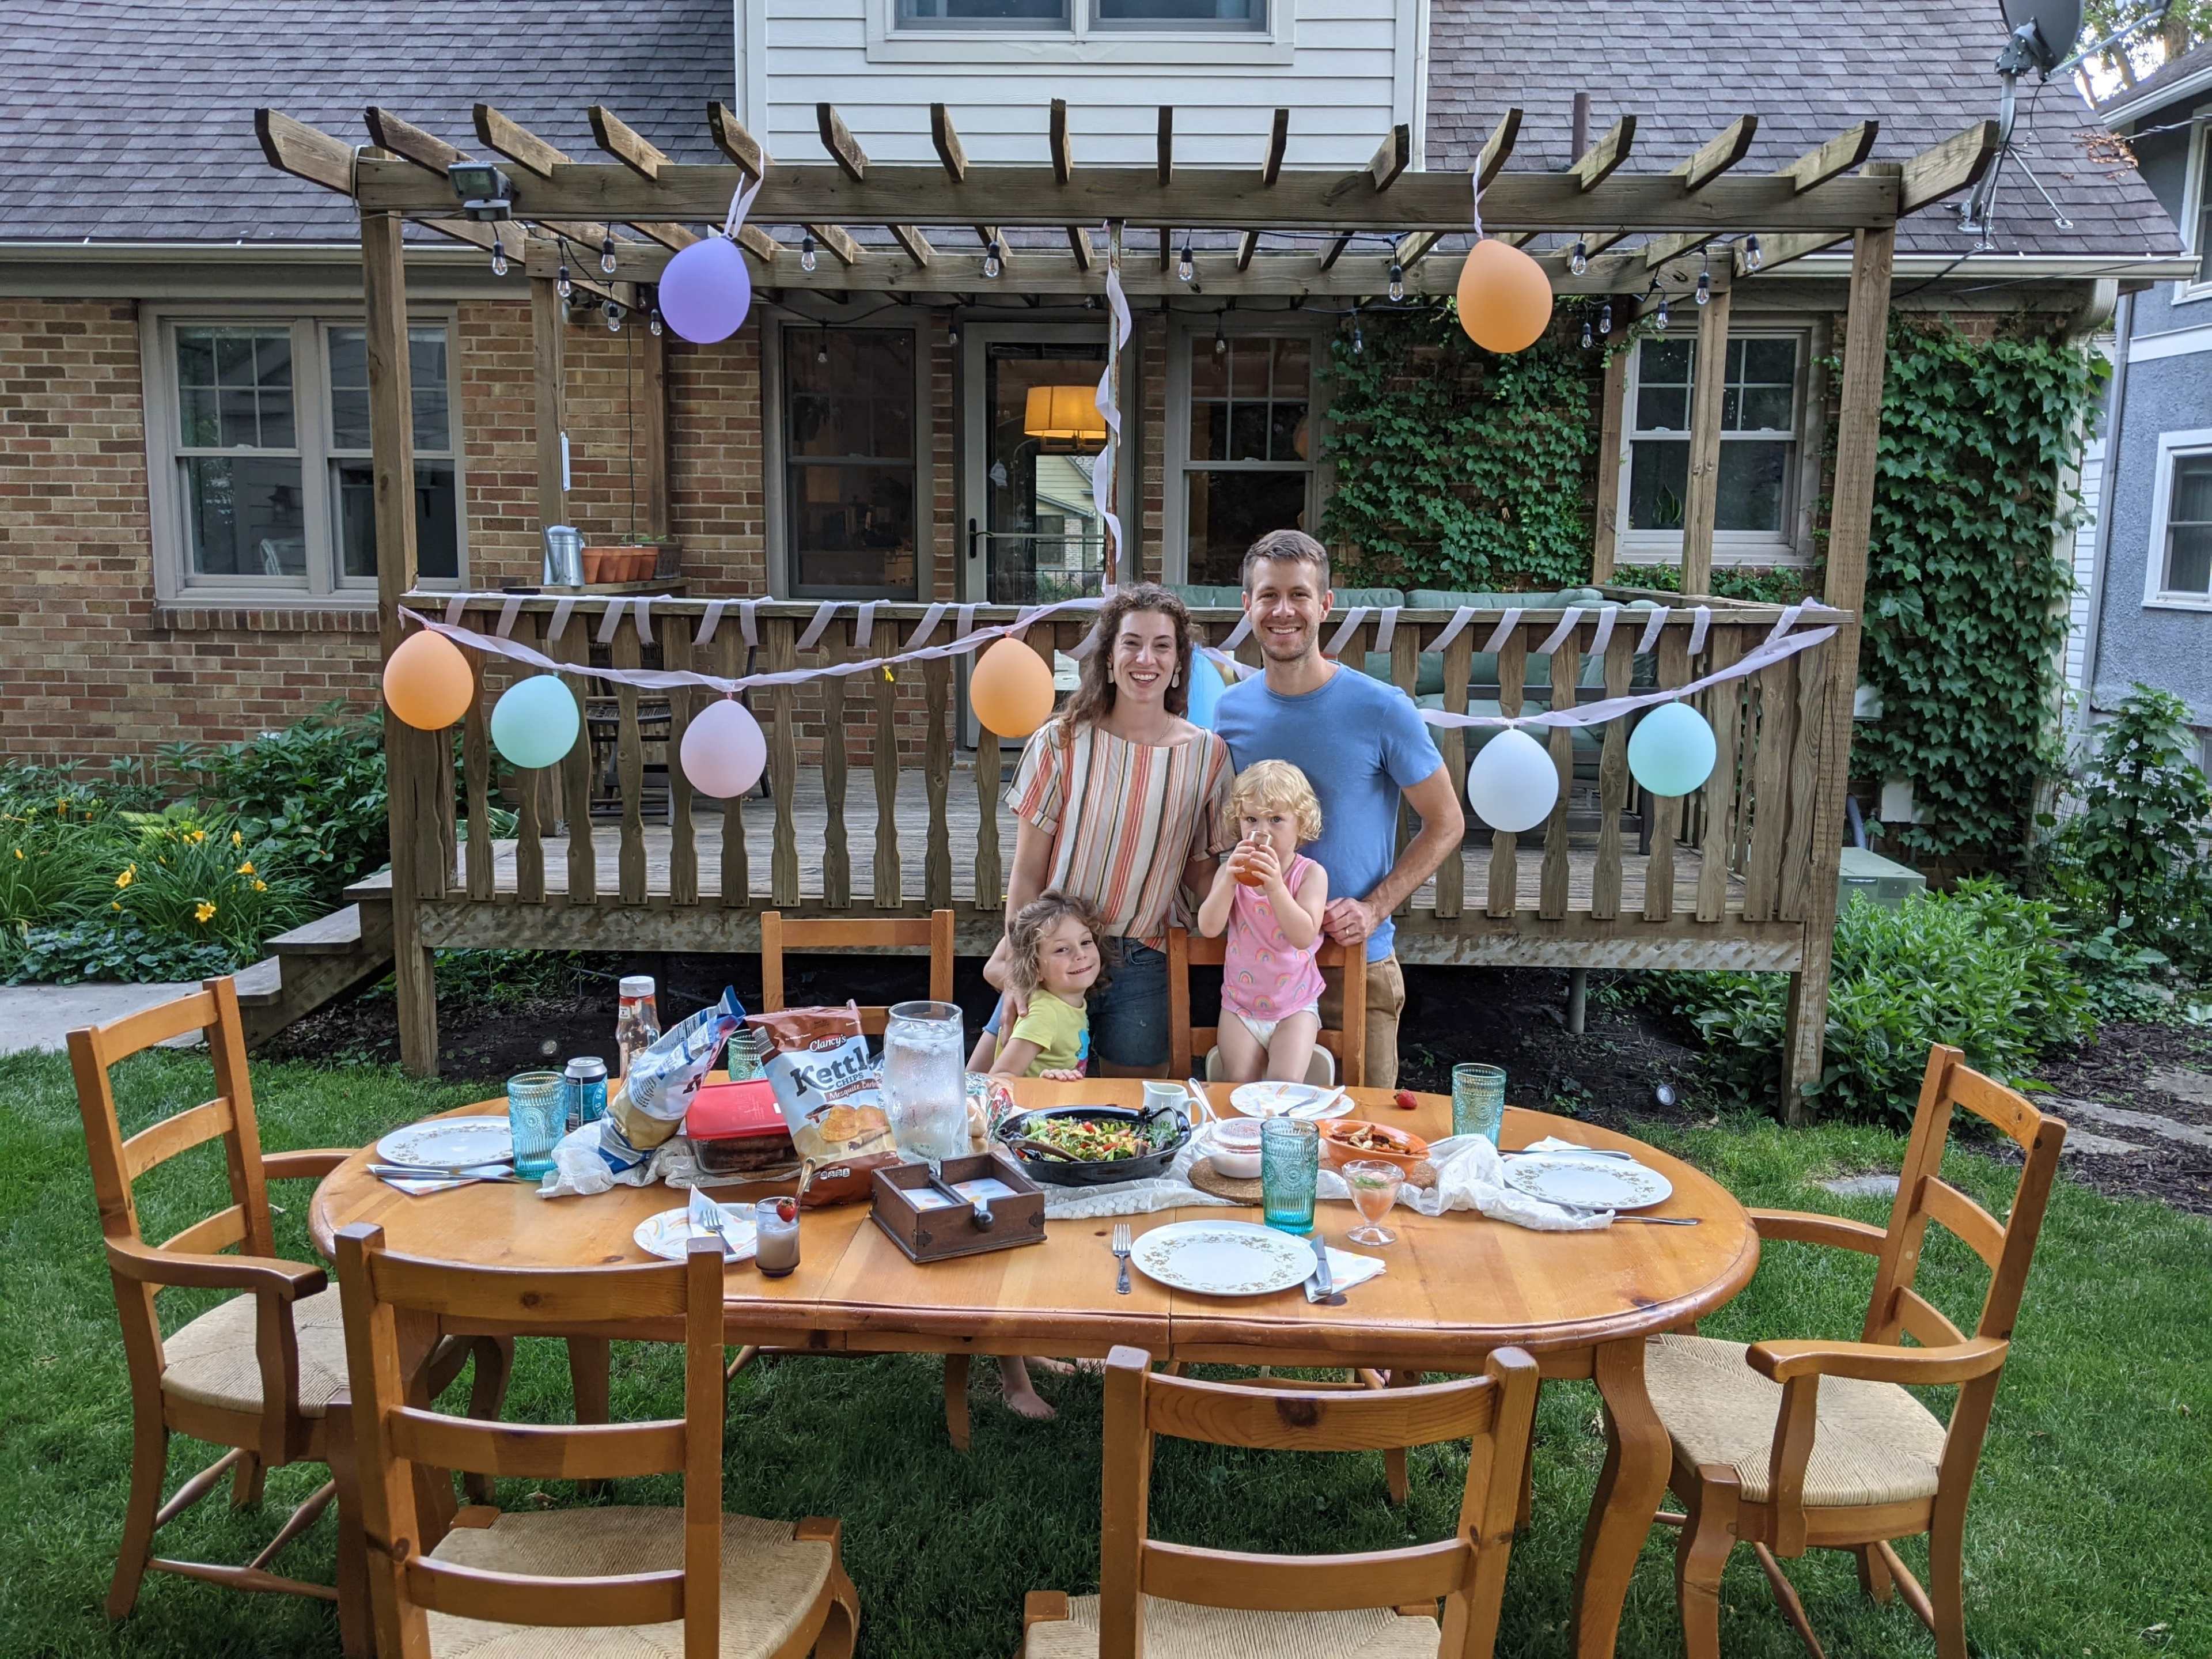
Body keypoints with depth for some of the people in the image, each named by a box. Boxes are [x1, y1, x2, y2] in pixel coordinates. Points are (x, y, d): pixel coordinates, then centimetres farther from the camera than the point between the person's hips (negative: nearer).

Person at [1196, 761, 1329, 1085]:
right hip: (1240, 1005, 2)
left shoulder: (1310, 873, -7)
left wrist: (1275, 885, -30)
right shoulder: (1233, 870, 0)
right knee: (1239, 1083, -12)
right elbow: (1208, 928, -12)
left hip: (1295, 1007, -2)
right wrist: (1229, 879, -24)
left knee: (1286, 1083, -18)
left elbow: (1304, 937, -20)